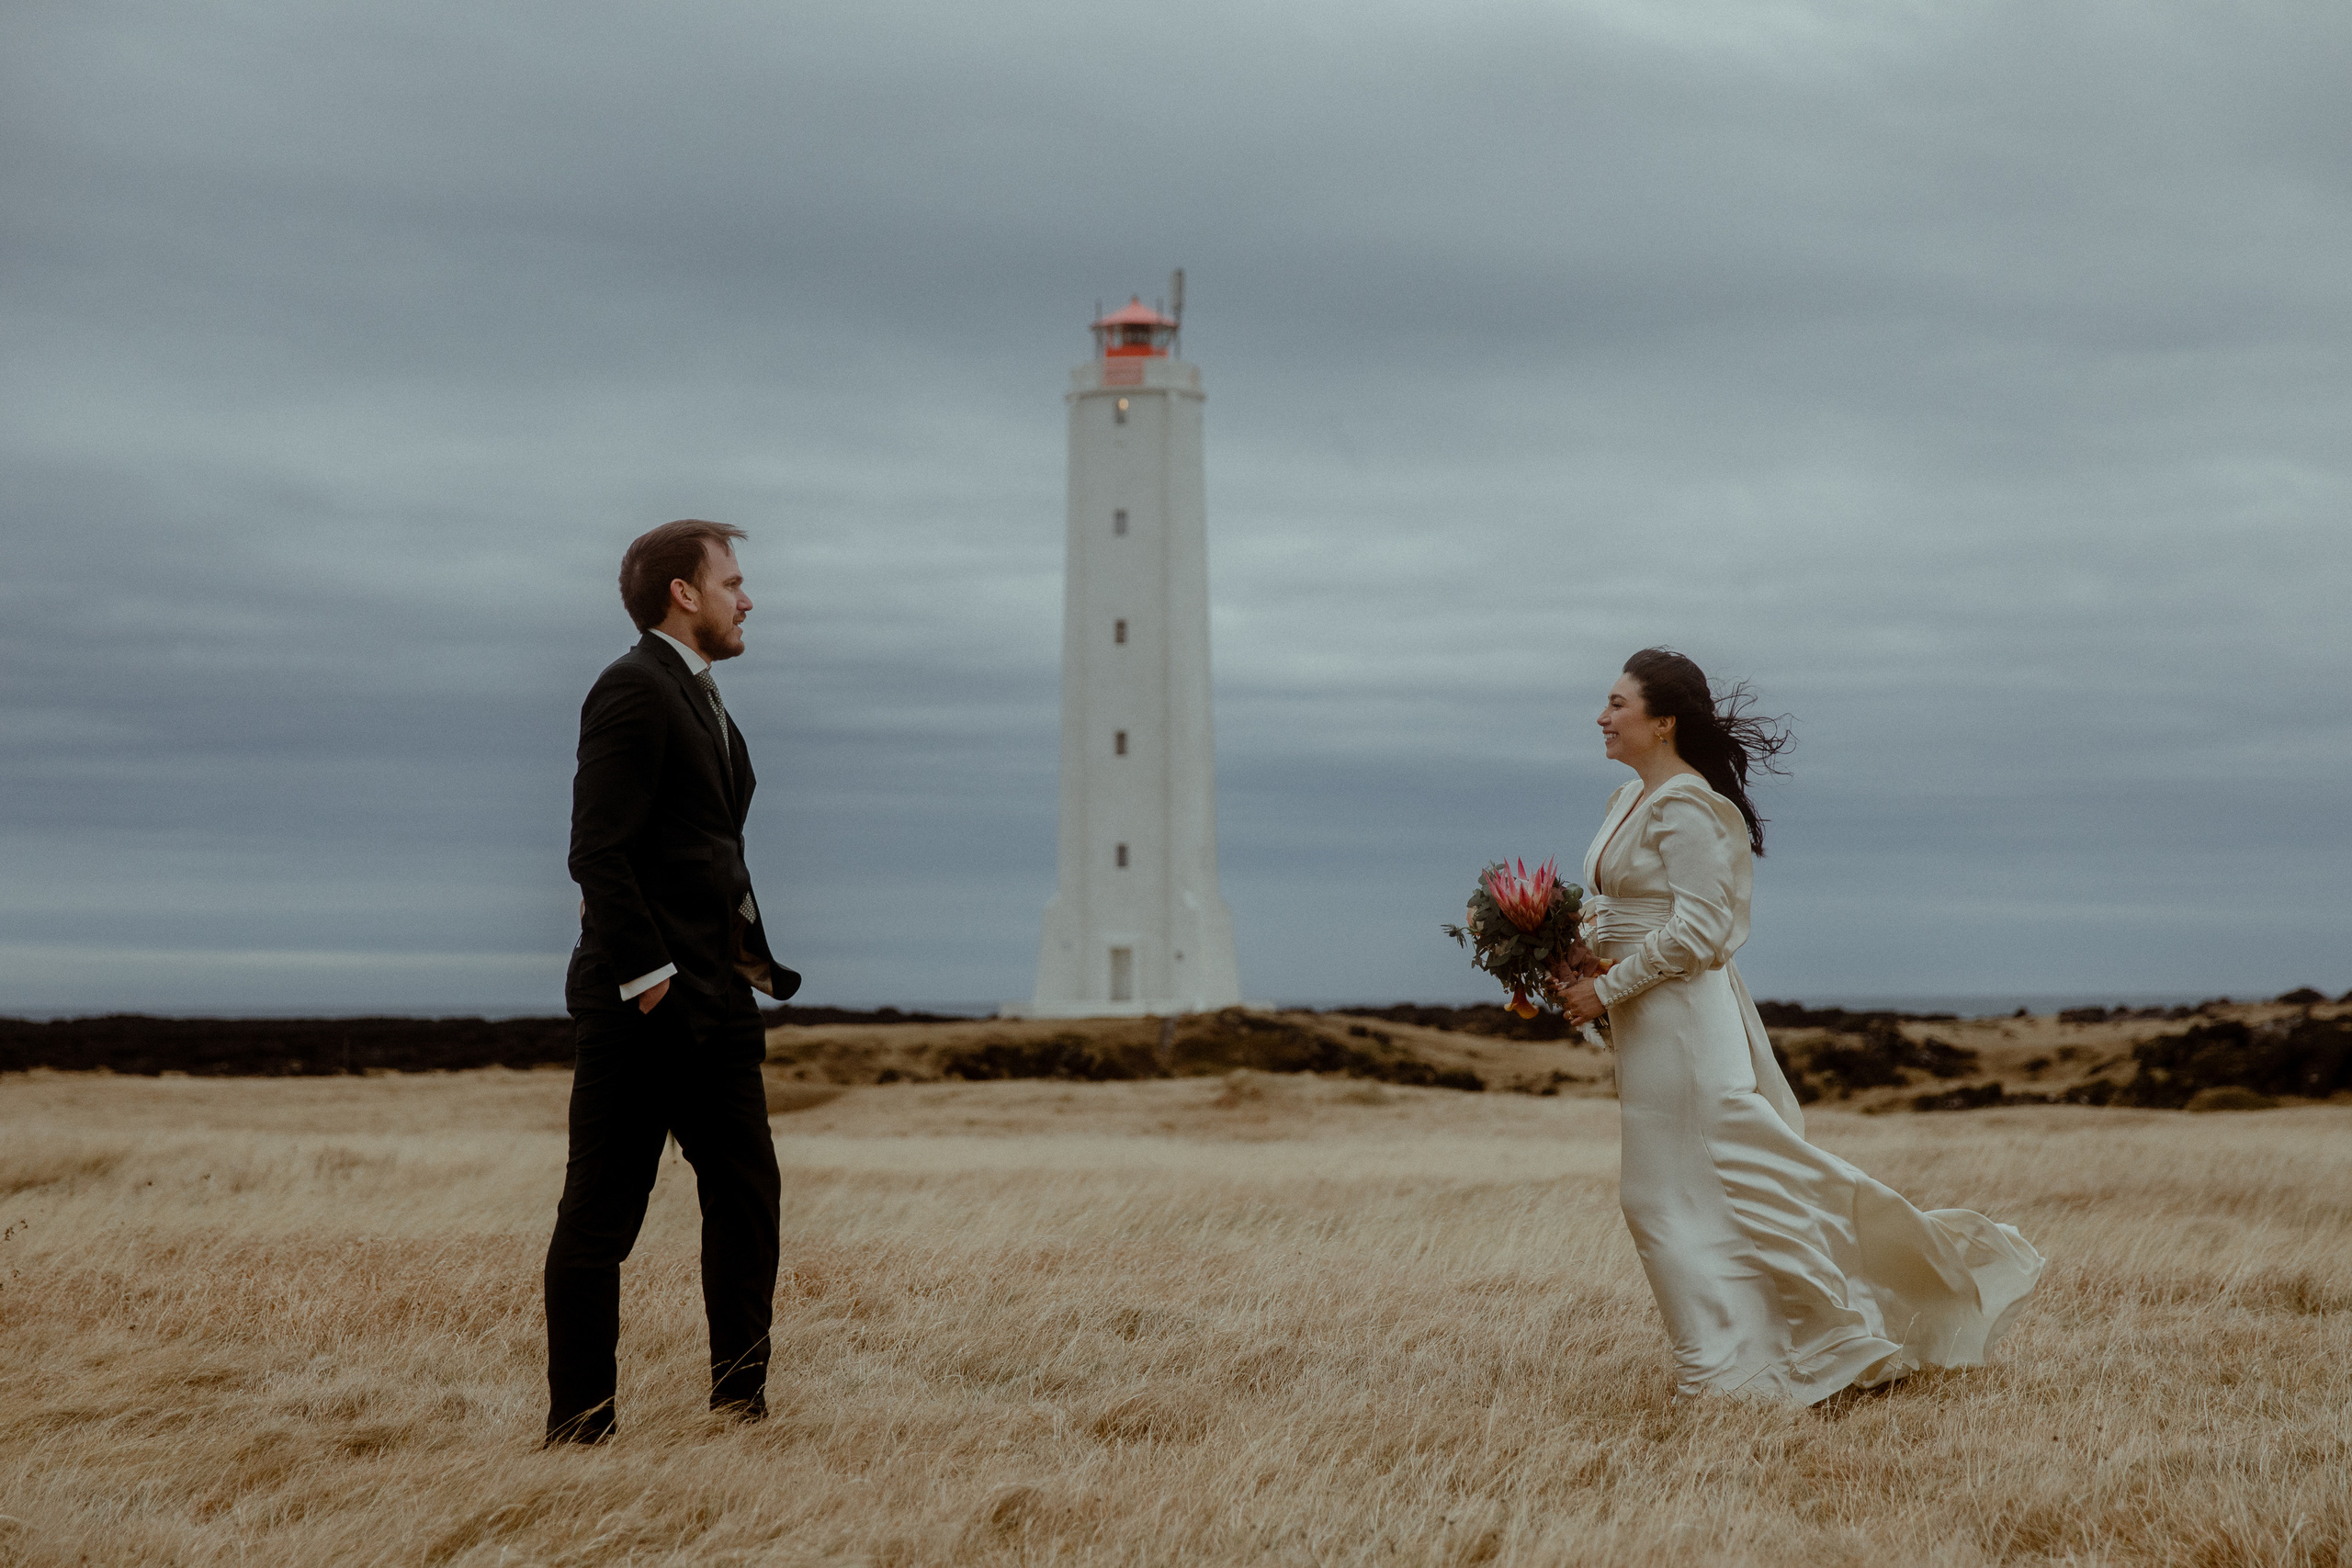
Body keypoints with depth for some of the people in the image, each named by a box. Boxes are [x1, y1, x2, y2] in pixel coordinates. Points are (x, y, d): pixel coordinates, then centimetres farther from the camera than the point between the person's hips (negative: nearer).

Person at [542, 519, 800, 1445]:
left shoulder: (701, 702, 20)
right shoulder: (634, 690, -10)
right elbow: (599, 851, -18)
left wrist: (753, 953, 10)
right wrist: (646, 976, -20)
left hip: (713, 1002, 10)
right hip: (641, 1007, -10)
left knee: (746, 1193, 8)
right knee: (602, 1213, -2)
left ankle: (740, 1403, 15)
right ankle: (579, 1426, 5)